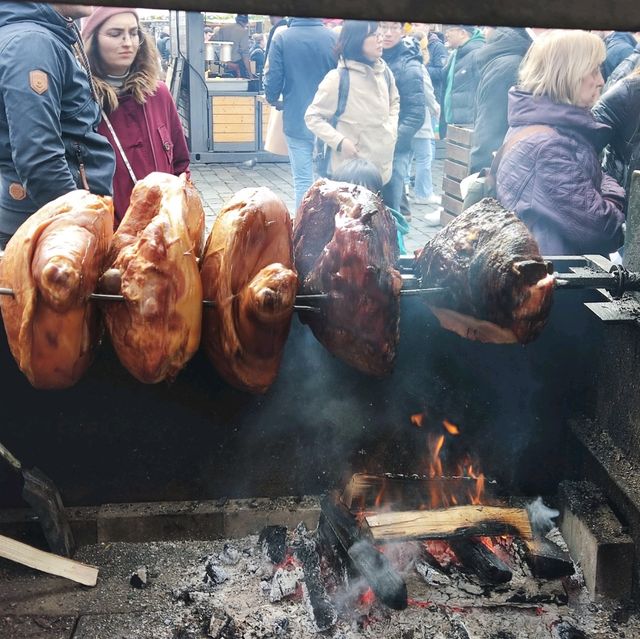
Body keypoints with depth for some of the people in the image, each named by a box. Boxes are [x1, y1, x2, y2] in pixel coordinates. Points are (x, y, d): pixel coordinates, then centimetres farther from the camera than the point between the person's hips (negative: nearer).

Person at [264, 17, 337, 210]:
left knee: (303, 181, 5)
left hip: (296, 120, -1)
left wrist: (273, 100, 14)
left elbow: (273, 78, -7)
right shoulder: (334, 38, -6)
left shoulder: (282, 38, -8)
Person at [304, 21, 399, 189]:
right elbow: (312, 117, -8)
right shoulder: (338, 77, -14)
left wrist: (392, 129, 8)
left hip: (383, 166, 6)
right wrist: (340, 142, -18)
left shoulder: (385, 72, 5)